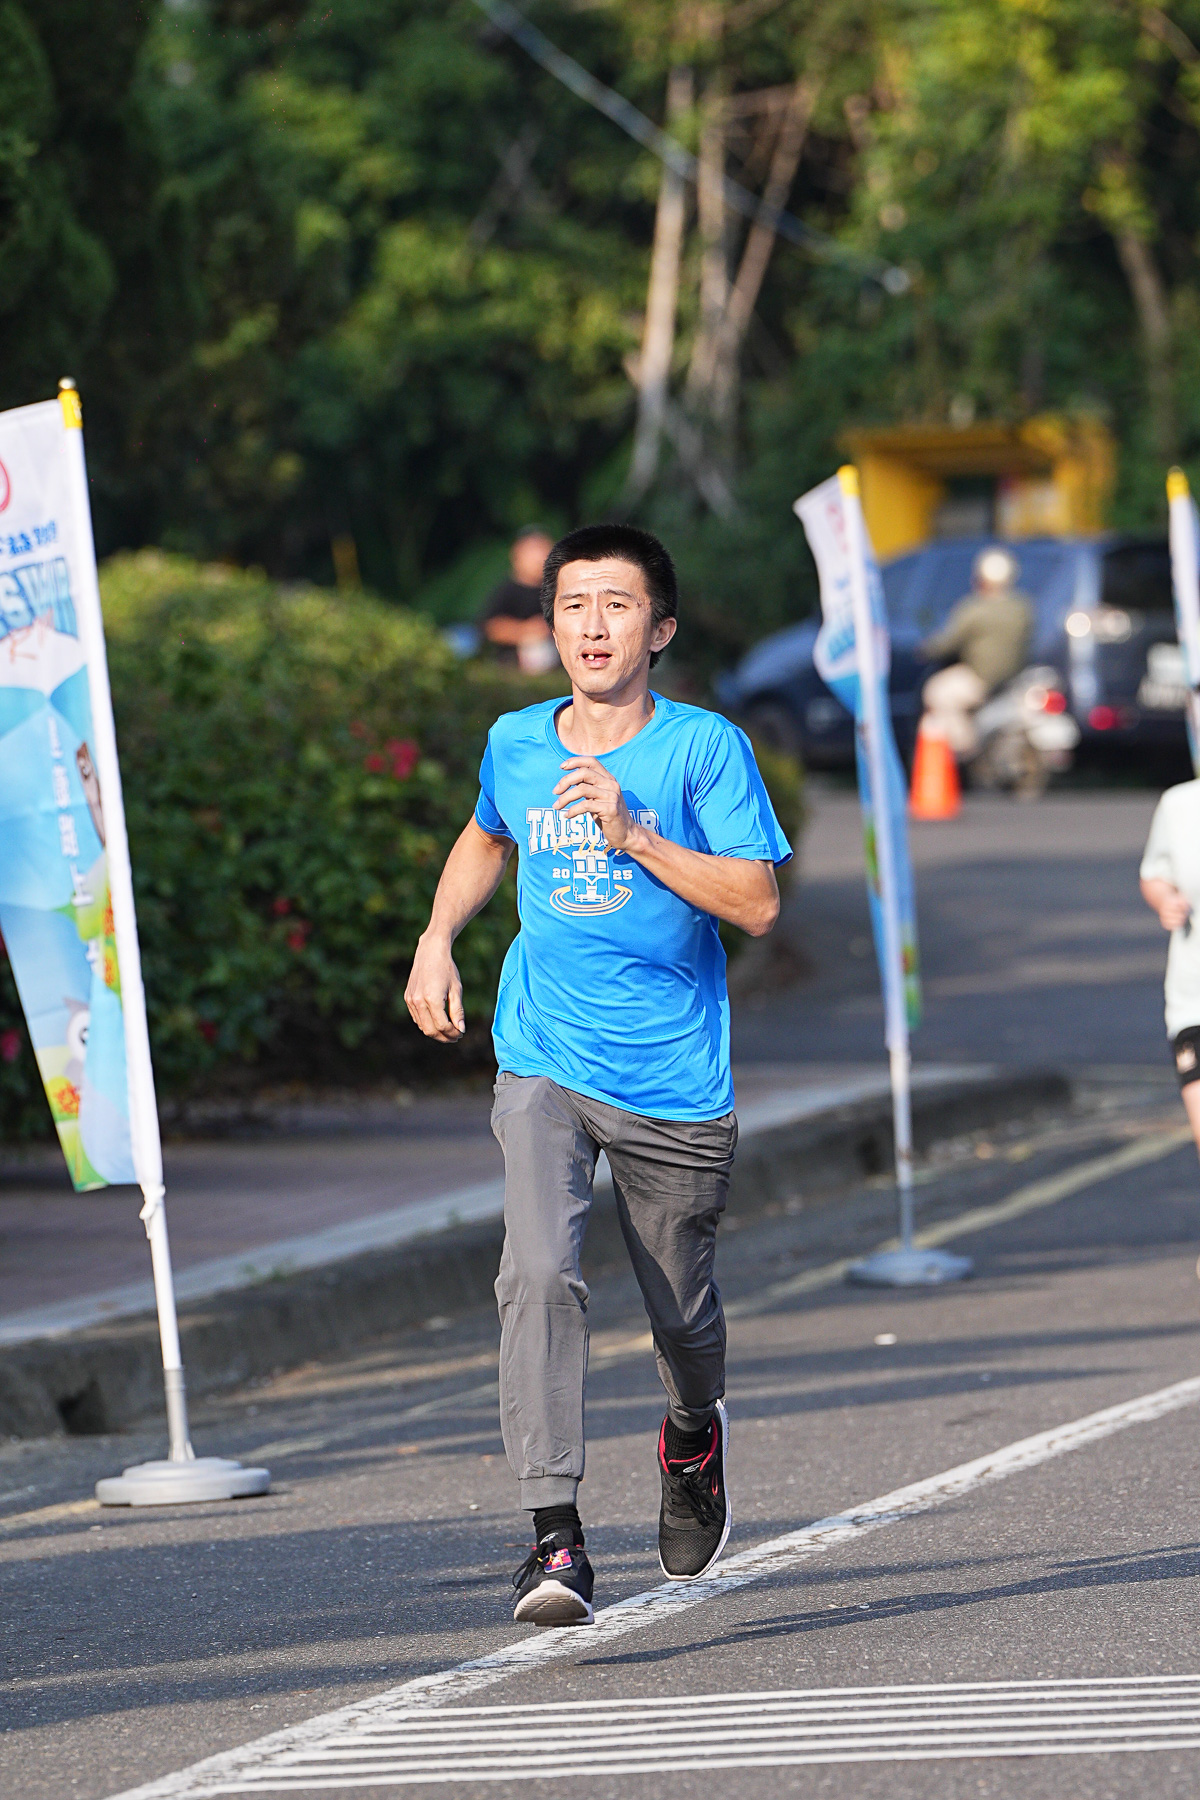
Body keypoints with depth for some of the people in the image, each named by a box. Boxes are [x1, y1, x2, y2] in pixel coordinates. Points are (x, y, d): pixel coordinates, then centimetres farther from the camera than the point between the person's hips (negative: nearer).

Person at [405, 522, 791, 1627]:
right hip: (545, 1068, 1)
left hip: (676, 1082, -1)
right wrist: (438, 939, 13)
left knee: (681, 1314, 12)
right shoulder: (515, 746, 5)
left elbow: (758, 904, -13)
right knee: (540, 1270, -22)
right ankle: (555, 1535, -25)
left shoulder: (705, 748, -6)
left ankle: (694, 1434, 48)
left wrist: (634, 837, -22)